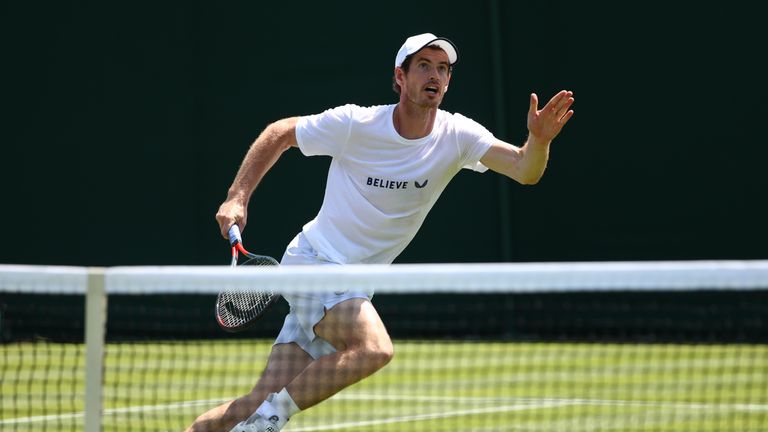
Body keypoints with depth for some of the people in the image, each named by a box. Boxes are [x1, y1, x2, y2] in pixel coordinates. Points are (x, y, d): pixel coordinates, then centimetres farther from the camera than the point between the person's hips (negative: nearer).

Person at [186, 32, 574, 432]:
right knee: (374, 348, -31)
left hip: (355, 287, 5)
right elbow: (280, 133, 2)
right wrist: (237, 198, -5)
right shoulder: (354, 124, -12)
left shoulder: (457, 136, -5)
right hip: (314, 262, -4)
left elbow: (525, 170, -17)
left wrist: (539, 140, -39)